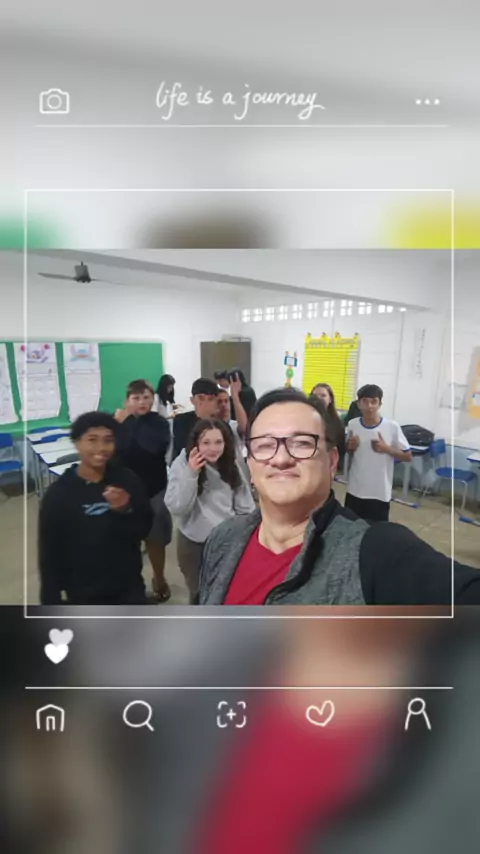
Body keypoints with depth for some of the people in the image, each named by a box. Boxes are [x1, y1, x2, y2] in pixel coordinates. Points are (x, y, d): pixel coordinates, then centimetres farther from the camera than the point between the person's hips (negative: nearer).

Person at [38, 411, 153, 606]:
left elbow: (143, 530, -6)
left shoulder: (127, 480, -11)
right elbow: (49, 553, -9)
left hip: (129, 587, 2)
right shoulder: (58, 493, -14)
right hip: (84, 594, -1)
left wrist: (127, 510, -25)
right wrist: (50, 602, -6)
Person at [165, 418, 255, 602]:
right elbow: (176, 508, -22)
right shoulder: (182, 464, -14)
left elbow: (246, 508, 3)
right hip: (194, 543, -2)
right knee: (199, 594, 17)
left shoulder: (232, 466, -4)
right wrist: (191, 474, -31)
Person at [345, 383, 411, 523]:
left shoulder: (392, 427, -13)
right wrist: (350, 446, -11)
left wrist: (386, 448, -19)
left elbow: (408, 457, -5)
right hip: (354, 490, 3)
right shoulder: (352, 424, -4)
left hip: (380, 493, -3)